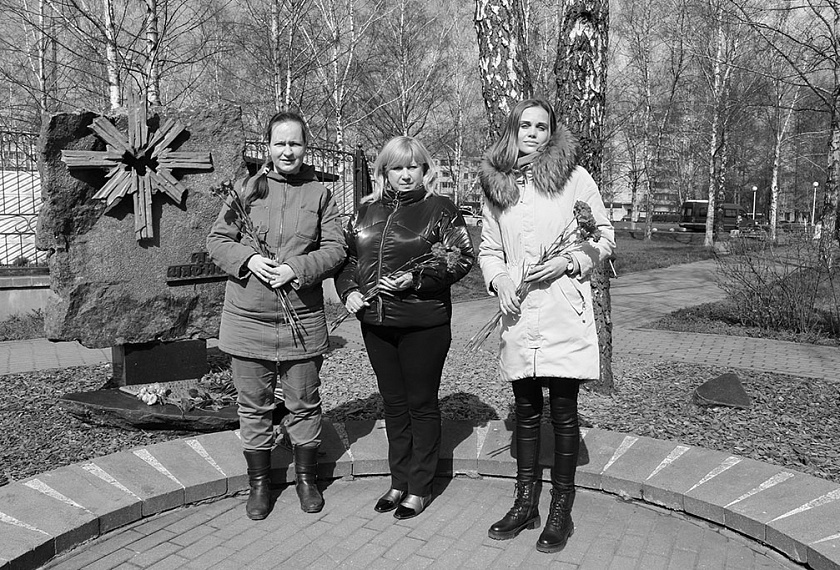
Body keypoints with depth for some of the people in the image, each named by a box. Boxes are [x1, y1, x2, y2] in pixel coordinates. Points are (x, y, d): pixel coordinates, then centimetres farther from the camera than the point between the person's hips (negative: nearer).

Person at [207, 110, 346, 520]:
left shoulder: (319, 194, 5)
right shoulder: (246, 189, 4)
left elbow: (335, 248, -1)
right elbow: (217, 240, 4)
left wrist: (297, 269, -16)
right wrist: (247, 260, -15)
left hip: (302, 320, 0)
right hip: (247, 320, 0)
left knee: (304, 404, 11)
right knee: (253, 406, 10)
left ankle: (306, 478, 30)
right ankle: (259, 482, 28)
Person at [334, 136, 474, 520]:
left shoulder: (439, 209, -4)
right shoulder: (368, 210, 11)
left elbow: (461, 257, -10)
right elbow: (346, 255, 16)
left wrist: (415, 279, -19)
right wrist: (348, 290, -1)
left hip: (423, 323, -5)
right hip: (376, 323, 5)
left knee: (421, 405, 6)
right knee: (393, 404, 15)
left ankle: (419, 489, 20)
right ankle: (399, 481, 30)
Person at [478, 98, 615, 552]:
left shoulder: (575, 177, 0)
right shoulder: (496, 185, 9)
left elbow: (605, 238, 3)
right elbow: (488, 248, 15)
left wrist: (569, 262, -12)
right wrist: (497, 277, -5)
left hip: (565, 314, -3)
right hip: (517, 313, 3)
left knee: (563, 413, 5)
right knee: (526, 411, 12)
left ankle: (561, 510, 21)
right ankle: (525, 504, 27)